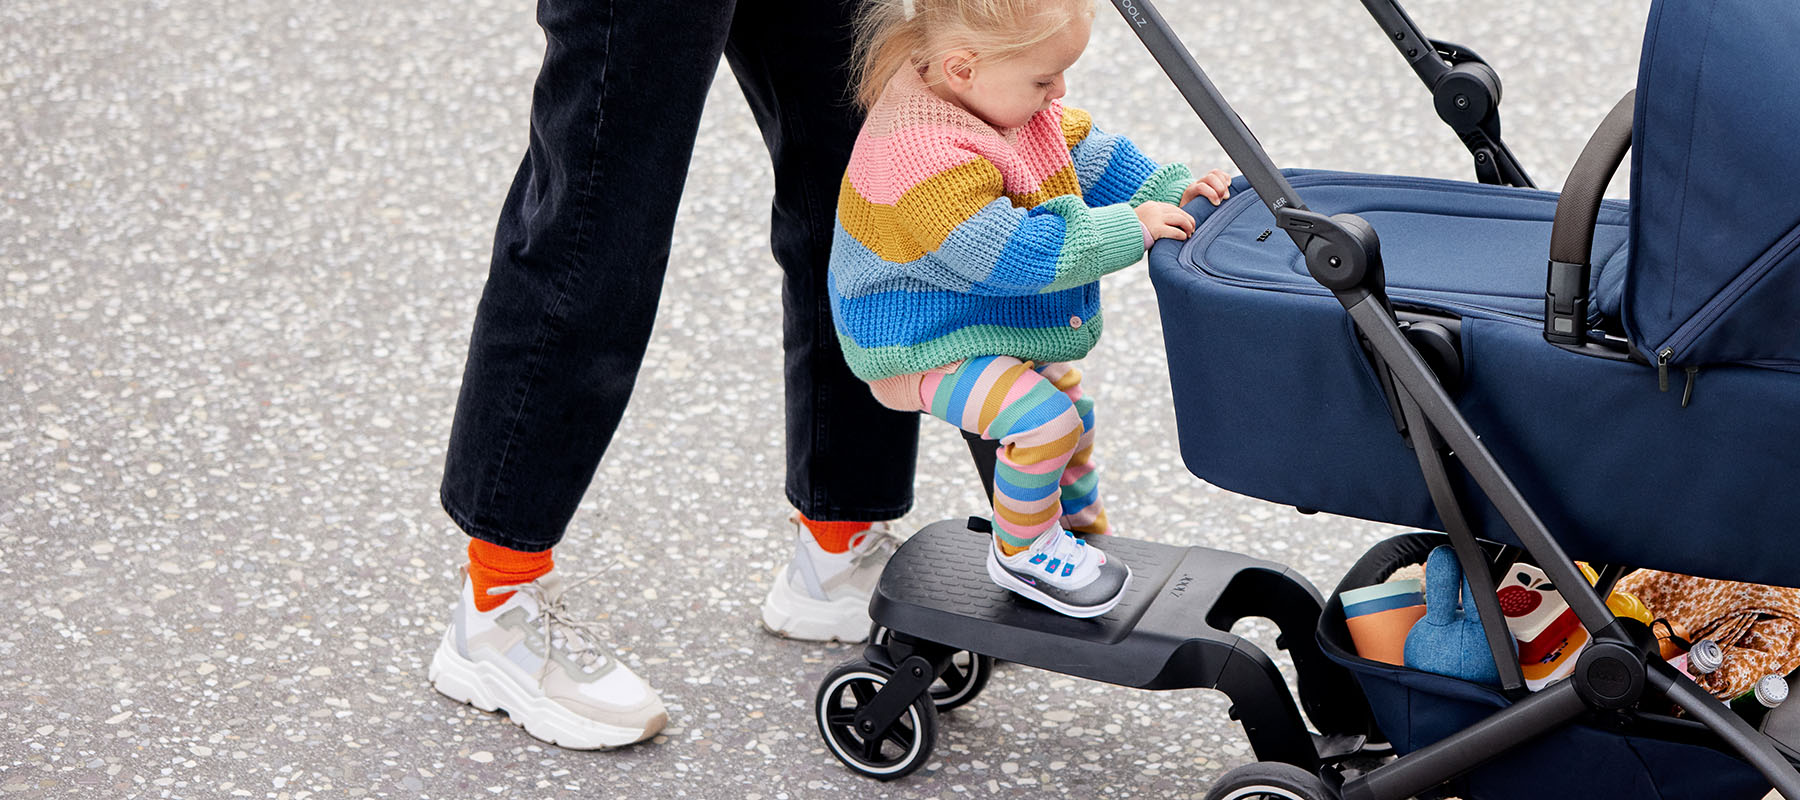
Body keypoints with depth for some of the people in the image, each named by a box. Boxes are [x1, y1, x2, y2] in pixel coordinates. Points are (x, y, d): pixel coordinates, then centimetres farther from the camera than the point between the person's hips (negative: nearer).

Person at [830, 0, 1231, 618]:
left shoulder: (1000, 97, -7)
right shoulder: (924, 156, -38)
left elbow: (1085, 150, 6)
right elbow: (1015, 255, -39)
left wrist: (1170, 191, -5)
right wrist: (1125, 229, -35)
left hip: (997, 322, 10)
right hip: (921, 346, -10)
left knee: (1069, 403, 24)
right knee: (1043, 421, -23)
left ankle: (1081, 533, 47)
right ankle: (1021, 549, 2)